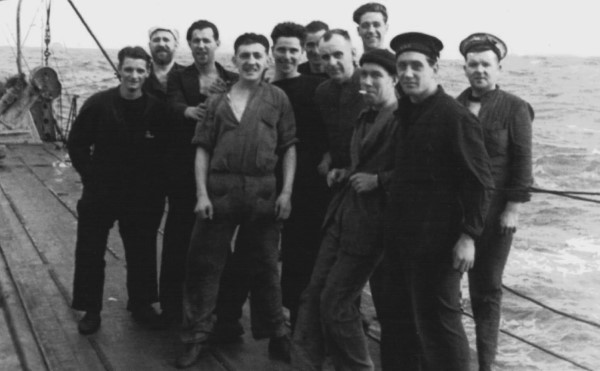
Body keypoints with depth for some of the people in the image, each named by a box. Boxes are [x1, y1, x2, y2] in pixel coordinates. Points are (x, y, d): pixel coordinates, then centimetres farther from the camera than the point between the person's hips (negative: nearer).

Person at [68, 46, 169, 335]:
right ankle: (90, 310, 19)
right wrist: (91, 176, -3)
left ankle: (141, 304, 30)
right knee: (90, 253, 5)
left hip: (142, 197, 1)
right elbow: (77, 144, 0)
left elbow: (164, 151, 3)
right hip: (100, 194, -1)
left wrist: (155, 184, -3)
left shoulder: (157, 109, -5)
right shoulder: (98, 104, -8)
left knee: (141, 254, 11)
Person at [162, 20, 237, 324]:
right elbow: (176, 107, -12)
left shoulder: (232, 80, 10)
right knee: (178, 238, 0)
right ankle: (172, 306, 8)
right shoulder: (178, 77, 6)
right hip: (185, 169, -1)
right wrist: (190, 111, -35)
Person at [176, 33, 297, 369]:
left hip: (263, 192, -1)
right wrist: (202, 193, -4)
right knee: (205, 264, 4)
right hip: (220, 189, 1)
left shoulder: (277, 98, 6)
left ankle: (276, 335, 25)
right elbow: (203, 149, 6)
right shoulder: (219, 102, 8)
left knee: (265, 266, 11)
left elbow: (289, 147, 3)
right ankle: (197, 337, 15)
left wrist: (287, 192, -6)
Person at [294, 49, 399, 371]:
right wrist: (342, 173, 11)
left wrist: (378, 180, -19)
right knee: (314, 294, 6)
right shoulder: (364, 118, 16)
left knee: (335, 302, -2)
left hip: (370, 221, -9)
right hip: (342, 215, 9)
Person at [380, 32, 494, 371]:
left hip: (436, 241, -8)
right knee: (397, 320, 16)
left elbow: (480, 182, -15)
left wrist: (468, 236, -19)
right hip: (400, 238, 8)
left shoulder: (456, 117, -13)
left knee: (436, 323, 0)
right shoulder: (405, 113, 11)